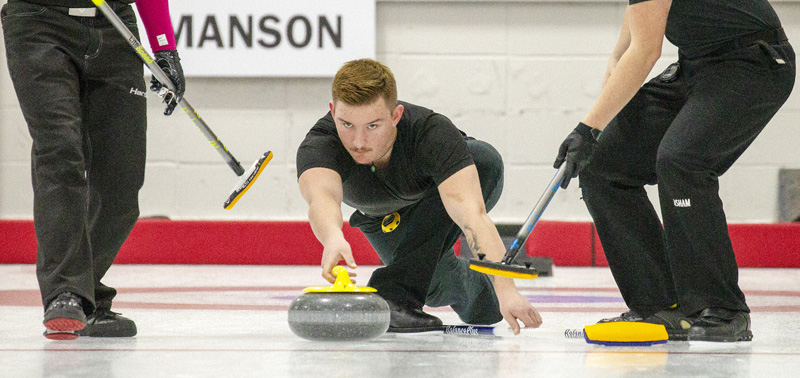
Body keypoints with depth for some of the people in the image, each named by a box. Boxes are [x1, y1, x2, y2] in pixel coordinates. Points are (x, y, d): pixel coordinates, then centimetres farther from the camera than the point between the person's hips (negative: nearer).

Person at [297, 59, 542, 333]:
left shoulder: (433, 133, -42)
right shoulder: (320, 144, -38)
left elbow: (471, 213, -53)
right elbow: (321, 196, -59)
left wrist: (506, 289, -66)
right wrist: (333, 238, -82)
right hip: (387, 218, 2)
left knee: (485, 158, -35)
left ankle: (396, 291, -30)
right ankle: (474, 288, 23)